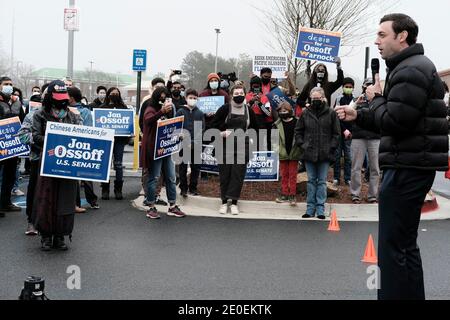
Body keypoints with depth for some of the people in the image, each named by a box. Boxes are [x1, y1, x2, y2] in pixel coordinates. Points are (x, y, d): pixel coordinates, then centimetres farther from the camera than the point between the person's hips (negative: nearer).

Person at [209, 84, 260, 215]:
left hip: (242, 147, 1)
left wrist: (250, 134, 6)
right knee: (225, 174, 3)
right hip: (225, 147, -1)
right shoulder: (224, 109, -1)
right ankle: (224, 202, 14)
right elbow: (213, 125, 0)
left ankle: (234, 202, 6)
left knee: (238, 174, -2)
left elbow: (256, 127, 20)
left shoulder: (249, 110, 7)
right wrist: (222, 133, -14)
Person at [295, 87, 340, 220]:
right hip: (309, 153, 2)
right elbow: (298, 131, 13)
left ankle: (320, 208, 8)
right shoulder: (306, 113, 6)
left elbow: (336, 133, 2)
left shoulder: (331, 113, 0)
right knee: (311, 181, 8)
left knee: (322, 181, 3)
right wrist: (302, 144, 1)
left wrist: (331, 147, -7)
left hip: (325, 154, -2)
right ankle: (310, 208, 14)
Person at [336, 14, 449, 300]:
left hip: (407, 168, -11)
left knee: (394, 246, -8)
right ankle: (411, 295, 26)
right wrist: (358, 116, 13)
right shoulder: (413, 68, 21)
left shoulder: (410, 71, -14)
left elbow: (394, 121, -22)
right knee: (405, 244, 17)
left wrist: (375, 98, -4)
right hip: (412, 165, 11)